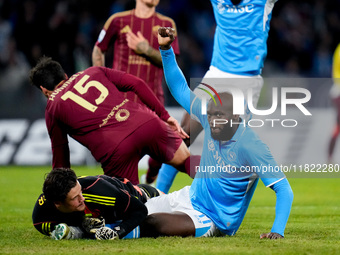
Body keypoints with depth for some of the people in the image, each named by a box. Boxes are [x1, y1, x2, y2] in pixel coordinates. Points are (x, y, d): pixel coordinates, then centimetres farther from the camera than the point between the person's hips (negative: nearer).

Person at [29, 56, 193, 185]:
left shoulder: (52, 108, 20)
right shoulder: (92, 72, 26)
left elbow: (60, 155, 23)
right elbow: (137, 84, 16)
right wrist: (165, 115, 20)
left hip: (115, 150, -3)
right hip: (148, 124, 3)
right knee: (186, 161, 20)